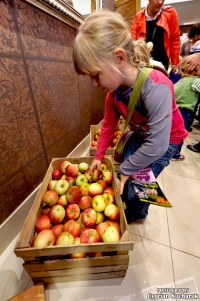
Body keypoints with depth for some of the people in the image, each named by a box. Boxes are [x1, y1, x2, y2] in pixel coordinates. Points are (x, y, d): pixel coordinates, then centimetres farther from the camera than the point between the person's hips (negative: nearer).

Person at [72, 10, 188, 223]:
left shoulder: (156, 88, -38)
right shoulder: (115, 88, -15)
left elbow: (157, 146, -38)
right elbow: (108, 124, -6)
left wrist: (127, 170, -25)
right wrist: (98, 156, -3)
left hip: (165, 140, -5)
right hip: (140, 135, 6)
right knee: (123, 174, 11)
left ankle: (137, 212, 34)